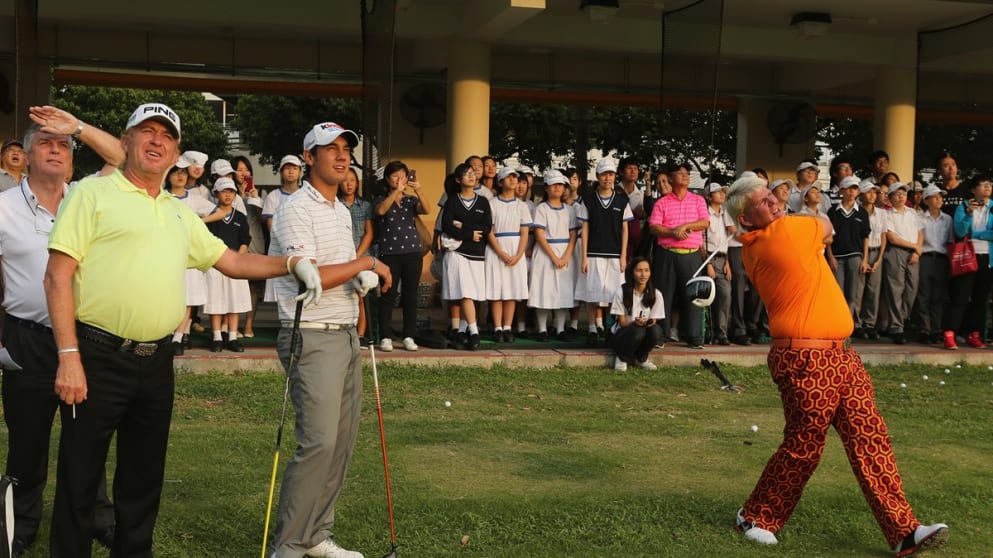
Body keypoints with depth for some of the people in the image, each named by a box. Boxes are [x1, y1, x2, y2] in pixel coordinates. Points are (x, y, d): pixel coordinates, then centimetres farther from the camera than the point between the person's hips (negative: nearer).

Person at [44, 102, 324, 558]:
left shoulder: (180, 213, 17)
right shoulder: (94, 193, -3)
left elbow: (232, 261, 23)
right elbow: (58, 276, -9)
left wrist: (291, 263, 7)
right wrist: (69, 357, -16)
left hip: (156, 362, 6)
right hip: (98, 358, -6)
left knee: (143, 479, 15)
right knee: (79, 482, 3)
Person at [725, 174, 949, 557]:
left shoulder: (753, 250, 10)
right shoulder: (785, 229, -14)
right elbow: (826, 227, 6)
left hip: (839, 355, 9)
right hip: (806, 360, -9)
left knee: (871, 440, 5)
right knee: (803, 448, 2)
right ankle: (755, 517, 21)